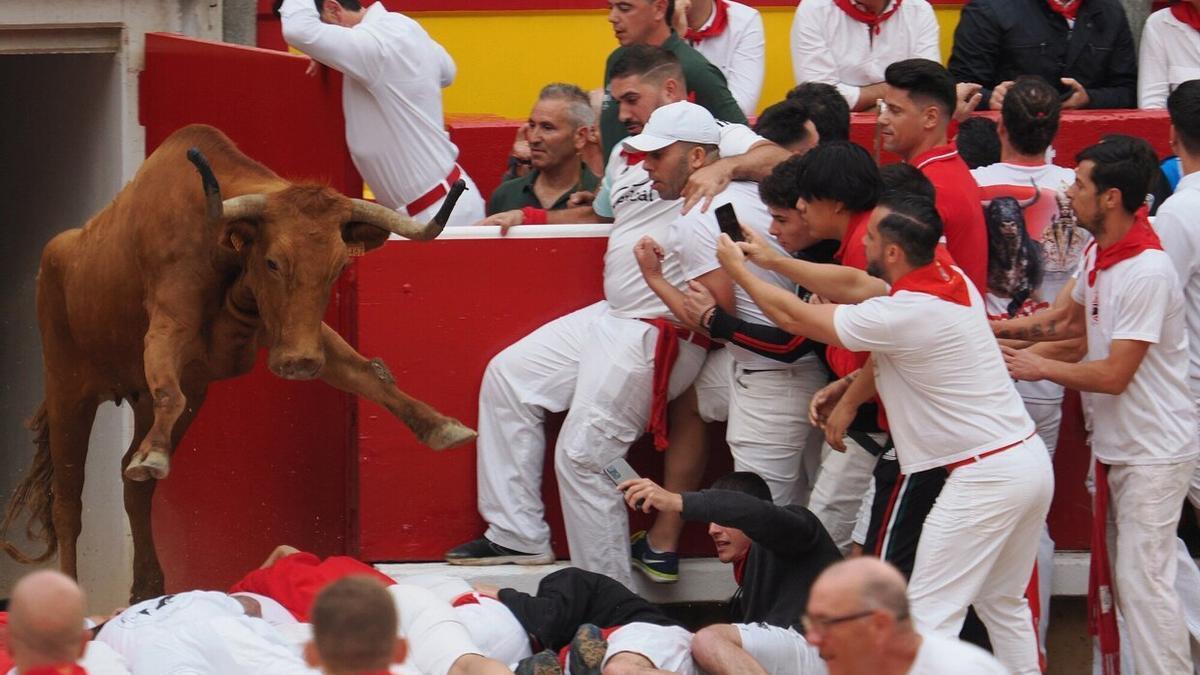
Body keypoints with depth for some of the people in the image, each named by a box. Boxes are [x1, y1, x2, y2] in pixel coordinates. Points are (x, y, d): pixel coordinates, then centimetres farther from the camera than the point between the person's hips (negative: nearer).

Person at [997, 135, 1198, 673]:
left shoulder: (1147, 273, -24)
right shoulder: (1099, 255, 4)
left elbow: (1113, 375, -23)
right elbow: (1070, 319, 22)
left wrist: (1038, 367, -12)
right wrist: (1000, 329, 9)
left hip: (1153, 451, -9)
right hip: (1117, 444, 9)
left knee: (1143, 579, -10)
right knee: (1124, 575, 14)